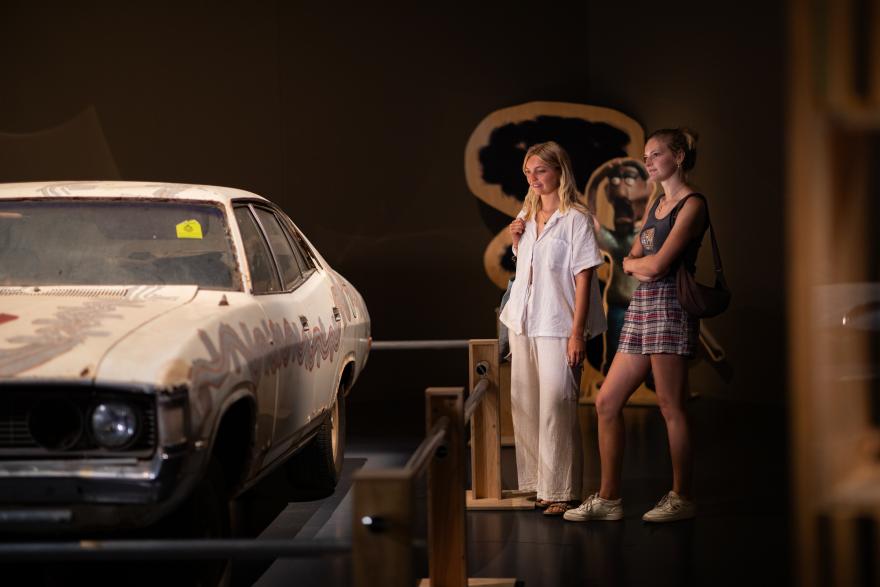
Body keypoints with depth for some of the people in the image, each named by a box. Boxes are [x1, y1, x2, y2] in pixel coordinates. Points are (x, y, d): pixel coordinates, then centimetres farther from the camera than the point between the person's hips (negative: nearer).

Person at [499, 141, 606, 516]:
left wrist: (577, 332, -17)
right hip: (523, 323, 7)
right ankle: (534, 484, 17)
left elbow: (583, 278, -11)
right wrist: (516, 241, 5)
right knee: (524, 404, 8)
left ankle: (561, 491, -6)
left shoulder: (575, 219, -8)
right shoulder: (526, 216, 13)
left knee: (556, 404, -10)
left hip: (557, 326, -7)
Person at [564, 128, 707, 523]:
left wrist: (636, 262, 5)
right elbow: (629, 262, 17)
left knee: (671, 407, -5)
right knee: (607, 402, 5)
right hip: (640, 306, 9)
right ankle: (608, 498, 9)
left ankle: (682, 498, 5)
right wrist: (639, 264, -4)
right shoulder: (656, 205, 21)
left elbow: (659, 265, -15)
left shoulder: (692, 205, -7)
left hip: (669, 305, -9)